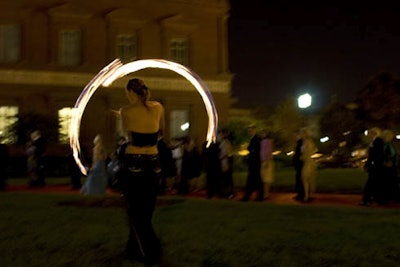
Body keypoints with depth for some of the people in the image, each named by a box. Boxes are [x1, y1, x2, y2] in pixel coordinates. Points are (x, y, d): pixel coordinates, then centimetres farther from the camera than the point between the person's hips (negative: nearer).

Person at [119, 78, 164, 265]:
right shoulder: (158, 108, 2)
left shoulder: (126, 111, -7)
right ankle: (135, 250, 26)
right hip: (154, 162, 4)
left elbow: (128, 136, 8)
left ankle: (151, 253, 2)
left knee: (135, 210, 6)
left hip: (134, 163, -4)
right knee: (146, 210, 15)